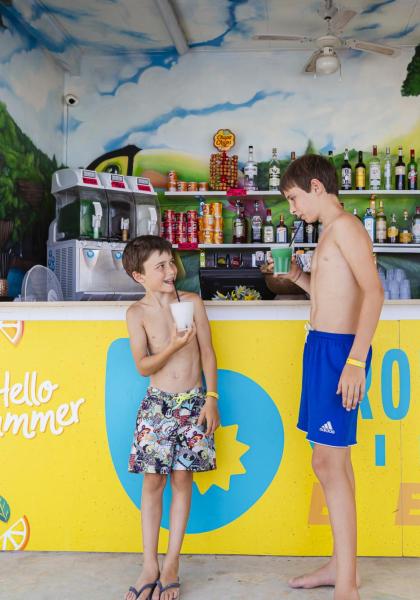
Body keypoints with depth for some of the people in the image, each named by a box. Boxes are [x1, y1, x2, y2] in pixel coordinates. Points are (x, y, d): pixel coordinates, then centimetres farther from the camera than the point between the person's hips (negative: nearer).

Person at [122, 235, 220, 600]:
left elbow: (207, 353, 1)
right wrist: (174, 346, -22)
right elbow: (143, 367, -7)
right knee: (152, 481, 3)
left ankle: (171, 565, 15)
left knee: (182, 479, 4)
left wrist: (211, 398, -3)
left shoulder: (192, 302, -2)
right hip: (157, 405, 0)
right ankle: (150, 566, 15)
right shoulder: (137, 313, -4)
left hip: (193, 402, 1)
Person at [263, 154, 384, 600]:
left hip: (339, 349, -10)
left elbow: (373, 291, -21)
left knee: (330, 461, -7)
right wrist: (298, 277, 11)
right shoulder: (330, 233, 18)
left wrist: (356, 360, -27)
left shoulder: (345, 226, -10)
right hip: (322, 347, 10)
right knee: (332, 461, 14)